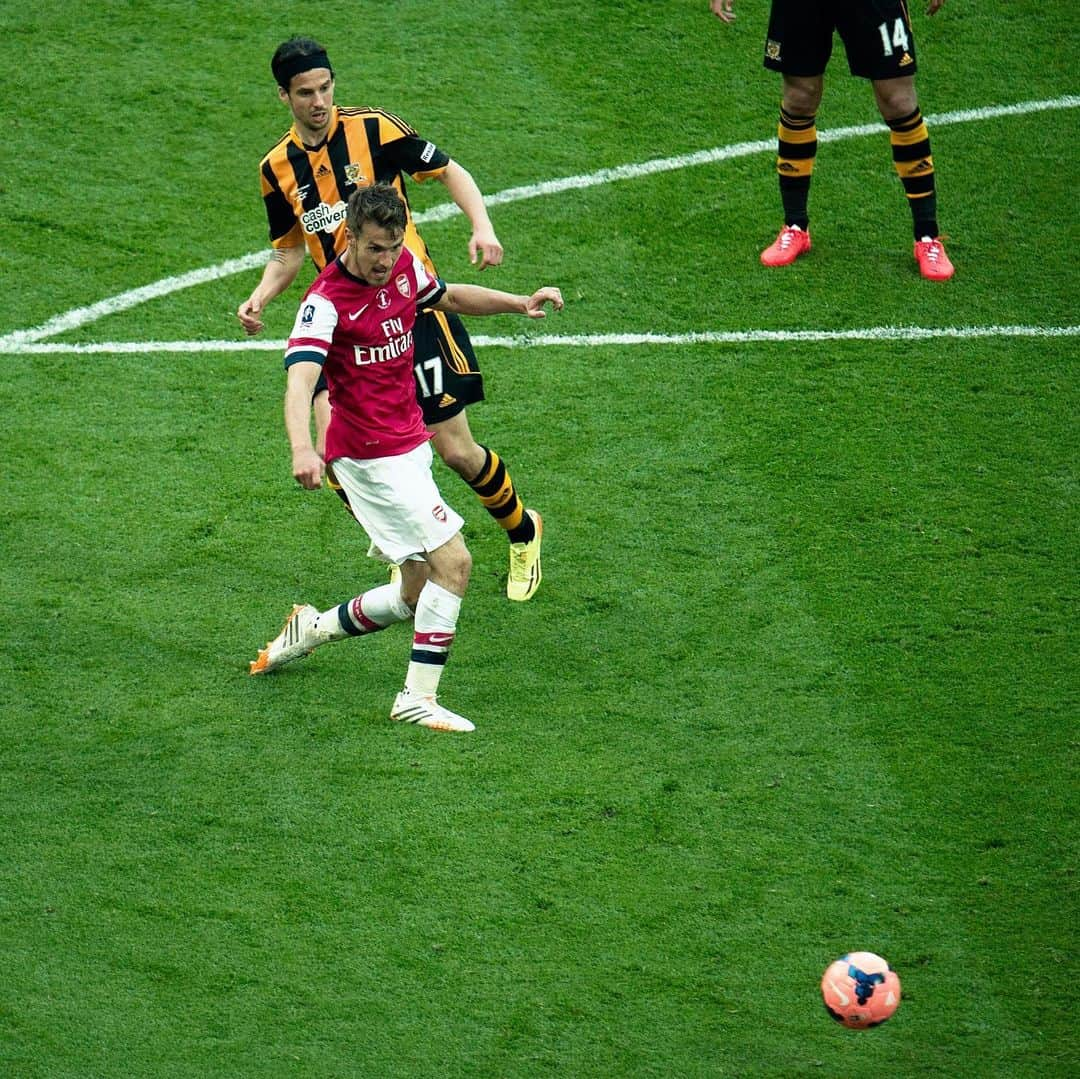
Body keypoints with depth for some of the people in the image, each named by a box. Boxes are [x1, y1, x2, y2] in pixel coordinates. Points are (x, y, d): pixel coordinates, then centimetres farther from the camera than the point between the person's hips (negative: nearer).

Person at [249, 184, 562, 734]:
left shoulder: (404, 267, 2)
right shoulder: (326, 302, -21)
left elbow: (449, 296, 25)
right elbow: (300, 381, -36)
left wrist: (519, 302, 10)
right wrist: (303, 450, -53)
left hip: (409, 448, 8)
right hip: (371, 457, -8)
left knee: (416, 597, 12)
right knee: (452, 561, -16)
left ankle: (312, 628, 32)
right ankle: (418, 698, -9)